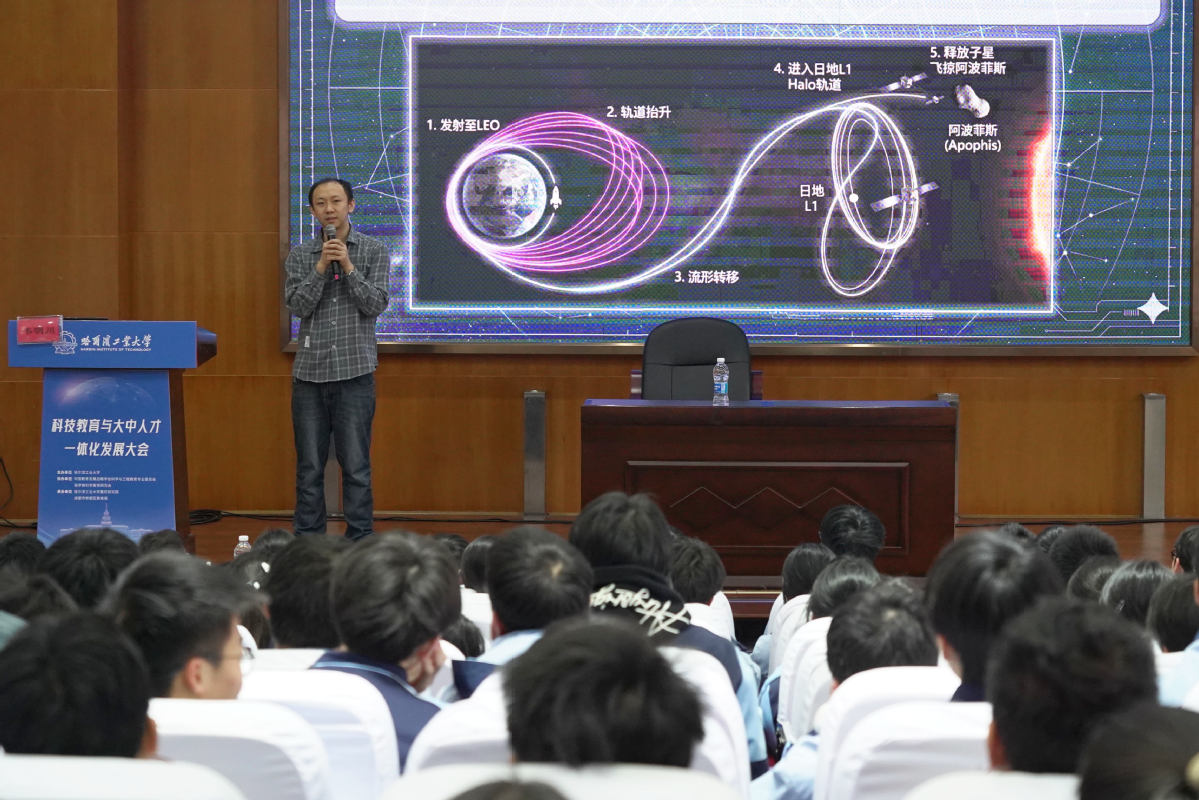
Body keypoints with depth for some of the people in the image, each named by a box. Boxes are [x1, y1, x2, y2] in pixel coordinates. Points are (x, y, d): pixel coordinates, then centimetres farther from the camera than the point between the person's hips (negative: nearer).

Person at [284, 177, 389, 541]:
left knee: (356, 466, -1)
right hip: (309, 373, 2)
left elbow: (376, 305, -6)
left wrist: (348, 267, -15)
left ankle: (360, 541, 6)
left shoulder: (373, 251, 3)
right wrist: (321, 267, -15)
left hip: (354, 373, -2)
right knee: (309, 466, 6)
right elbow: (298, 305, -4)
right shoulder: (300, 255, 7)